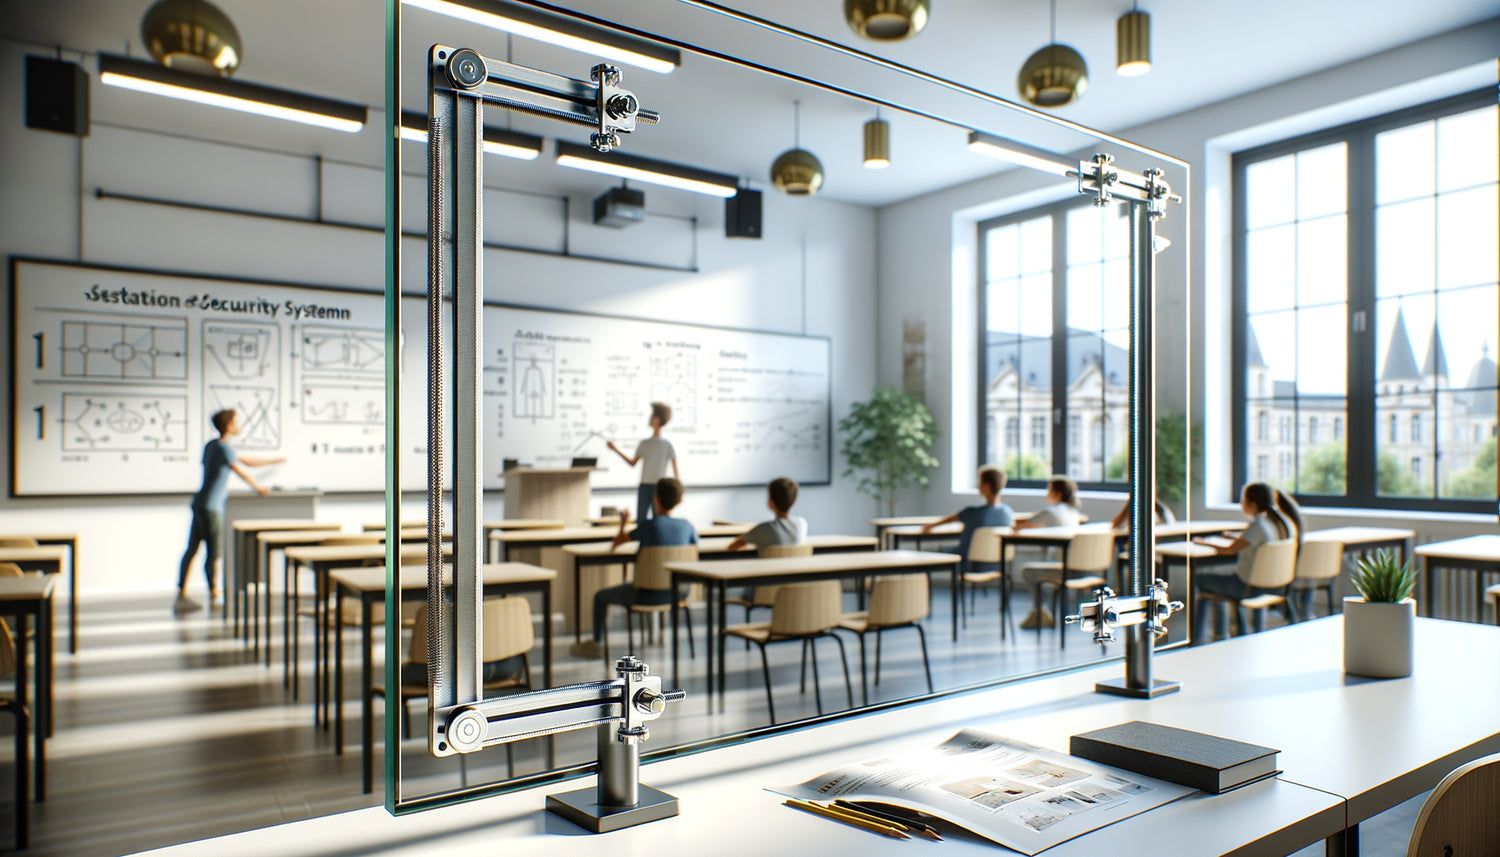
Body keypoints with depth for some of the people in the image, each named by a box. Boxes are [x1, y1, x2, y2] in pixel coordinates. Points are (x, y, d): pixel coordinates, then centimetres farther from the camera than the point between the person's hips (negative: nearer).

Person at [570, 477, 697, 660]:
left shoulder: (647, 526, -15)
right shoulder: (687, 526, -6)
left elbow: (614, 544, -2)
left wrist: (623, 523, 16)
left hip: (648, 595, -5)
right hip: (676, 594, 5)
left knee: (600, 596, 20)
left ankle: (597, 644, 31)